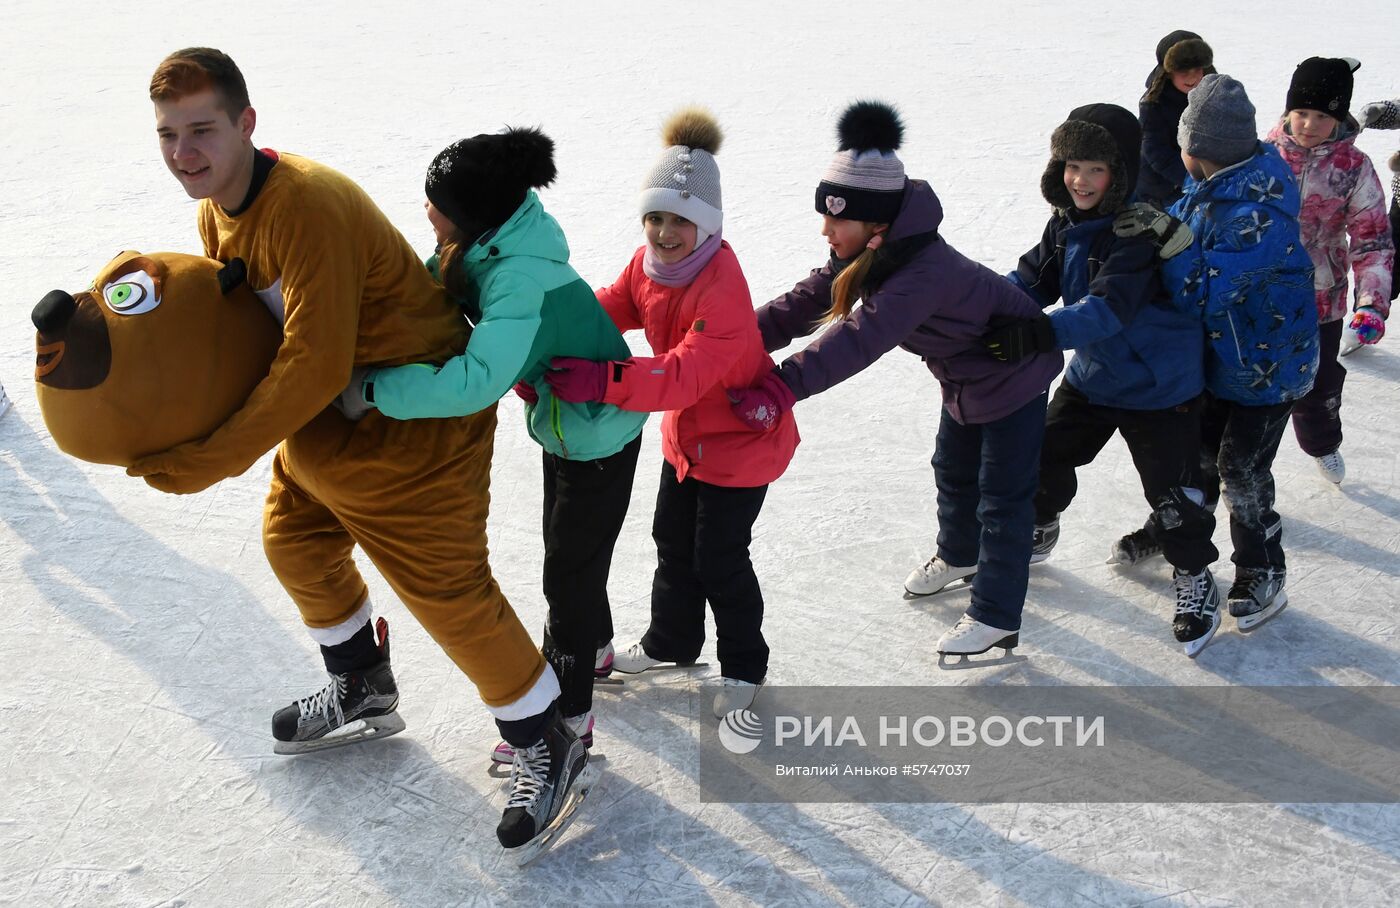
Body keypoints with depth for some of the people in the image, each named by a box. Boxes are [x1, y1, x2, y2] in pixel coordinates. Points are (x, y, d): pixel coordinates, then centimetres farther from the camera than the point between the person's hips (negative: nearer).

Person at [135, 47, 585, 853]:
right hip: (323, 421, 10)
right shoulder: (218, 209, 1)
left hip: (412, 429, -10)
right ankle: (364, 694, 48)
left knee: (448, 590, -6)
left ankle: (552, 747, 14)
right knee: (296, 542, 24)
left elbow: (316, 366, -33)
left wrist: (213, 461, -28)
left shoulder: (308, 207, -31)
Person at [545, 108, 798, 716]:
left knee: (719, 558, 2)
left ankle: (744, 664, 27)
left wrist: (602, 381, -58)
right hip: (686, 434, 8)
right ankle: (672, 641, 44)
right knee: (672, 540, 21)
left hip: (742, 438, -8)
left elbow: (686, 374, -45)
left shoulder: (722, 289, -34)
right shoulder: (647, 265, -7)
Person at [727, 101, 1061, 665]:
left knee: (1002, 497, 0)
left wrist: (781, 387, -59)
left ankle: (996, 619, 13)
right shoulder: (873, 252, -13)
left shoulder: (924, 271, -43)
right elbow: (811, 300, -16)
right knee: (953, 472, 26)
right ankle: (960, 555, 51)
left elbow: (860, 338, -52)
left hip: (1013, 375, -9)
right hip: (965, 377, 9)